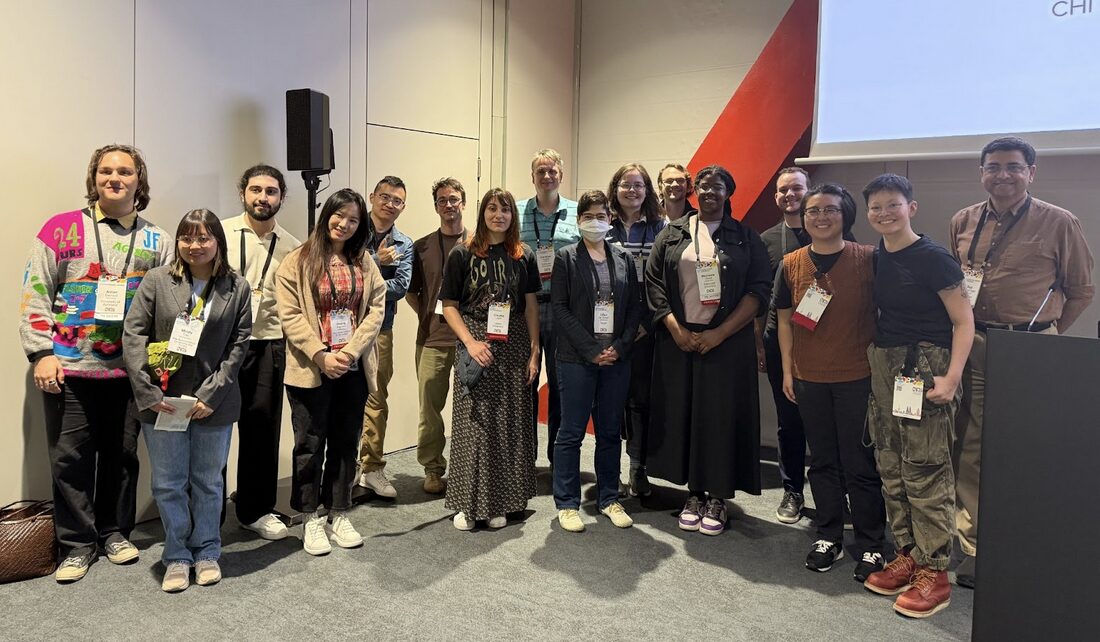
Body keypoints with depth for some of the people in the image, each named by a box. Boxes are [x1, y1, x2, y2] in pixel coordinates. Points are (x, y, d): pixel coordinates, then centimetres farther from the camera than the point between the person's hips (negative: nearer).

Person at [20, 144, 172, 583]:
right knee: (70, 457, 5)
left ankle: (115, 532, 28)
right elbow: (35, 295, -1)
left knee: (122, 454, 11)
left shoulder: (156, 240, 7)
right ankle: (77, 543, 19)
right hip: (69, 368, -2)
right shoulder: (62, 229, 0)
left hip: (129, 369, 2)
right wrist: (41, 353, -8)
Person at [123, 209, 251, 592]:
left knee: (208, 481, 13)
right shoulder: (156, 281, -1)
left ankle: (207, 553, 30)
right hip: (162, 402, 0)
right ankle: (176, 557, 26)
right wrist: (146, 392, -10)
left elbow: (238, 346, -3)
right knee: (168, 484, 10)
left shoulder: (237, 288, 0)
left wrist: (211, 395, -11)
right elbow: (133, 335, -3)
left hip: (213, 403, 0)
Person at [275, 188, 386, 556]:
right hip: (310, 369, -3)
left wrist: (350, 352, -12)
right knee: (311, 443, 5)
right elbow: (290, 315, -8)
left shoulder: (364, 264, 9)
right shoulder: (298, 261, -2)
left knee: (346, 442, 11)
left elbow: (376, 309, 1)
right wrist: (321, 356, -16)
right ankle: (311, 519, 19)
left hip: (353, 368, 4)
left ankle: (339, 515, 24)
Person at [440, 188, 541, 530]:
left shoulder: (523, 256, 7)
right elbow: (449, 306, -1)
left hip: (512, 348, 2)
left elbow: (531, 306, 8)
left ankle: (499, 502, 19)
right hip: (475, 347, -2)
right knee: (473, 424, 0)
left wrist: (534, 353, 2)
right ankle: (468, 503, 11)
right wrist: (471, 342, -13)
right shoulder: (462, 254, 0)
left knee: (509, 425, 6)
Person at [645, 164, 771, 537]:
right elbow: (653, 282, 3)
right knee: (683, 414, 5)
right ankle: (693, 494, 19)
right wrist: (675, 328, -9)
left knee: (721, 417, 1)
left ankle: (717, 499, 15)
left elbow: (759, 289, -4)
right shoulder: (672, 234, 9)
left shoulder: (745, 238, 3)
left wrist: (720, 333, -12)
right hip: (678, 341, 2)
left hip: (727, 343, -2)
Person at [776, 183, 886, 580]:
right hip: (809, 379, 3)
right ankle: (828, 537, 27)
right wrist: (787, 370, 7)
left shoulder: (869, 260, -6)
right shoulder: (791, 264, 3)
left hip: (857, 378, -3)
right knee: (823, 462, 14)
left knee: (860, 465, 4)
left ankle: (871, 545, 18)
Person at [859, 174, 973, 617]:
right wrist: (872, 358, 8)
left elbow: (964, 321, -10)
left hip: (926, 368, -7)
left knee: (926, 471, -4)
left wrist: (952, 377, -19)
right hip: (883, 368, 7)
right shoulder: (876, 258, 10)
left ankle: (934, 572, 7)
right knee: (891, 468, 11)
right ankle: (907, 555, 24)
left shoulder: (933, 258, -9)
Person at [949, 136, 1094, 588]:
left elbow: (1081, 290, 6)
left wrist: (1050, 334, 3)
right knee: (970, 450, 5)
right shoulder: (963, 222, 9)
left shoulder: (1059, 223, -1)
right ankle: (973, 549, 17)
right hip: (972, 347, 3)